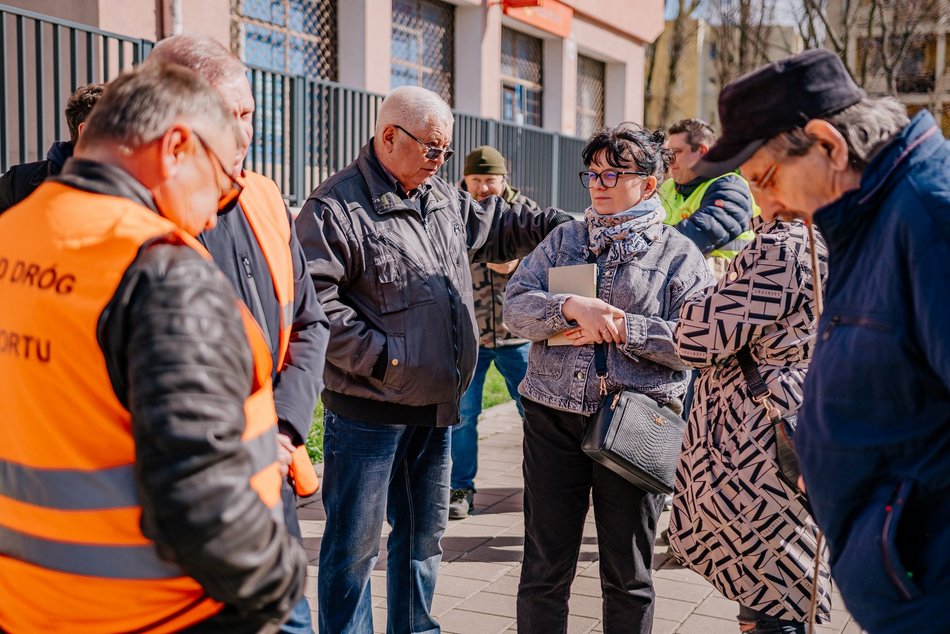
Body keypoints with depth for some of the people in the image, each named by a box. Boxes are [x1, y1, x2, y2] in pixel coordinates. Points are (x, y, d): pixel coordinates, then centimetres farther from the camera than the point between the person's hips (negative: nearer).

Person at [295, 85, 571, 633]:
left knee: (425, 536, 19)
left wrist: (562, 224, 19)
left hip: (436, 406, 8)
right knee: (356, 544, 3)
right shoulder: (335, 207, -13)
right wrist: (381, 357, -20)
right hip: (369, 410, -8)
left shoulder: (444, 198, 12)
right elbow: (314, 301, -20)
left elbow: (496, 227, 29)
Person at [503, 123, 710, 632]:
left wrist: (623, 329, -15)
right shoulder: (563, 240, 11)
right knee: (544, 568, 9)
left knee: (627, 575, 12)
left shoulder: (680, 255, 2)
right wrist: (571, 307, -17)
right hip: (553, 418, 2)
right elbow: (515, 307, 0)